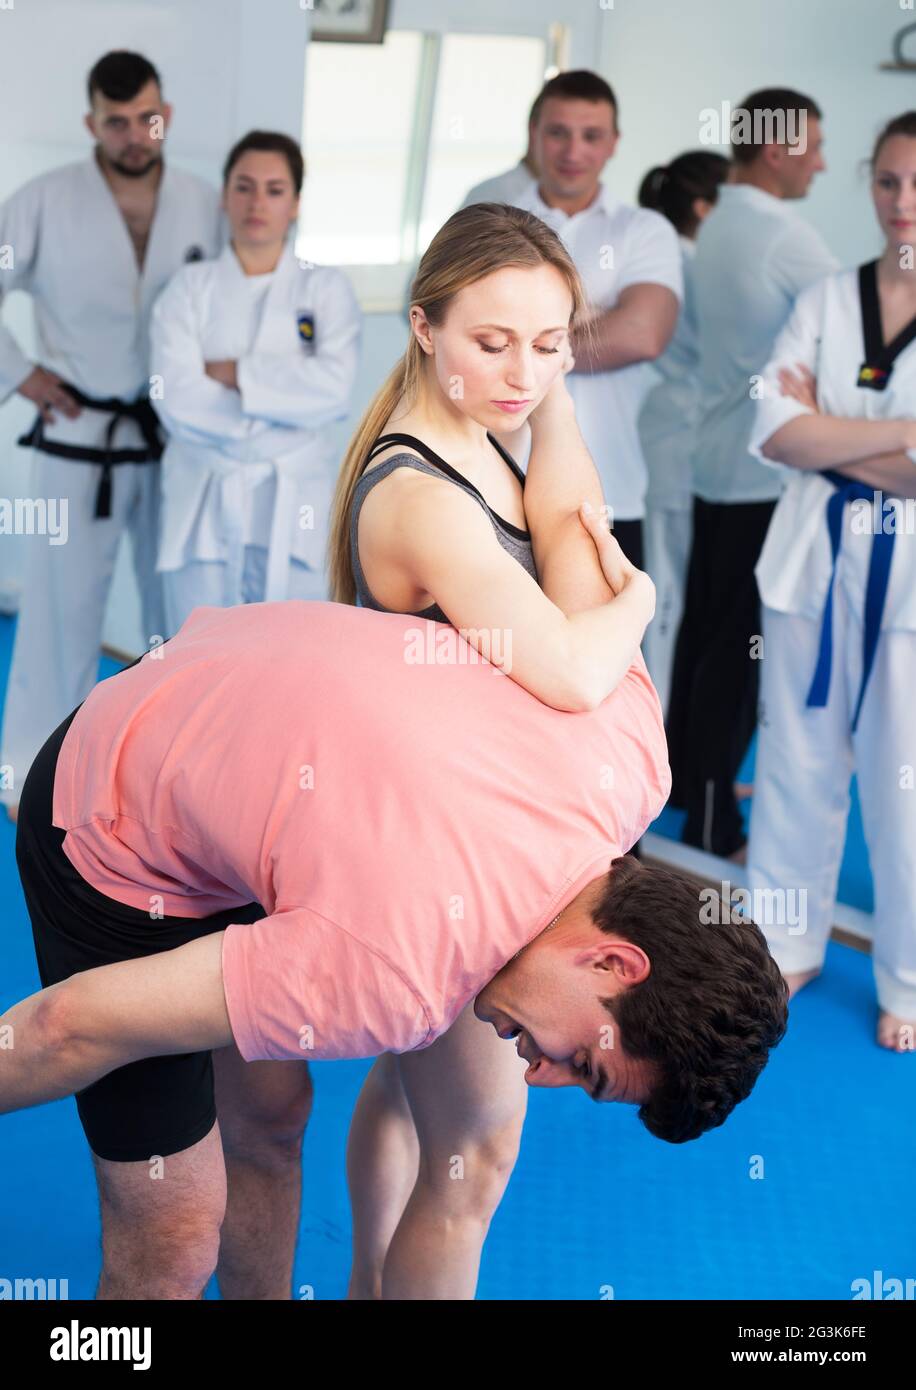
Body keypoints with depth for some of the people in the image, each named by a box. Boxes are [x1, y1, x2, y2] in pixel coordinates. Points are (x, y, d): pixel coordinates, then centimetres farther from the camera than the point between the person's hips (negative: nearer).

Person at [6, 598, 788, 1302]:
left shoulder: (634, 750, -18)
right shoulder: (404, 981, -36)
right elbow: (77, 1024, -30)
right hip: (117, 841, -7)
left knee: (271, 1121, 20)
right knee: (176, 1241, -3)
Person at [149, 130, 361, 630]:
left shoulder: (327, 288, 5)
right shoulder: (190, 288, 4)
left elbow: (334, 386, -11)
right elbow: (177, 398, -9)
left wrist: (231, 373, -12)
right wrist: (285, 406, -11)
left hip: (295, 502, 0)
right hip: (203, 504, 0)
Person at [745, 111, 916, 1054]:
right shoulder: (827, 301, 6)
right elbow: (776, 430, -6)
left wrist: (826, 438, -12)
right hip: (817, 560, 3)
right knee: (797, 762, 13)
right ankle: (788, 945, 31)